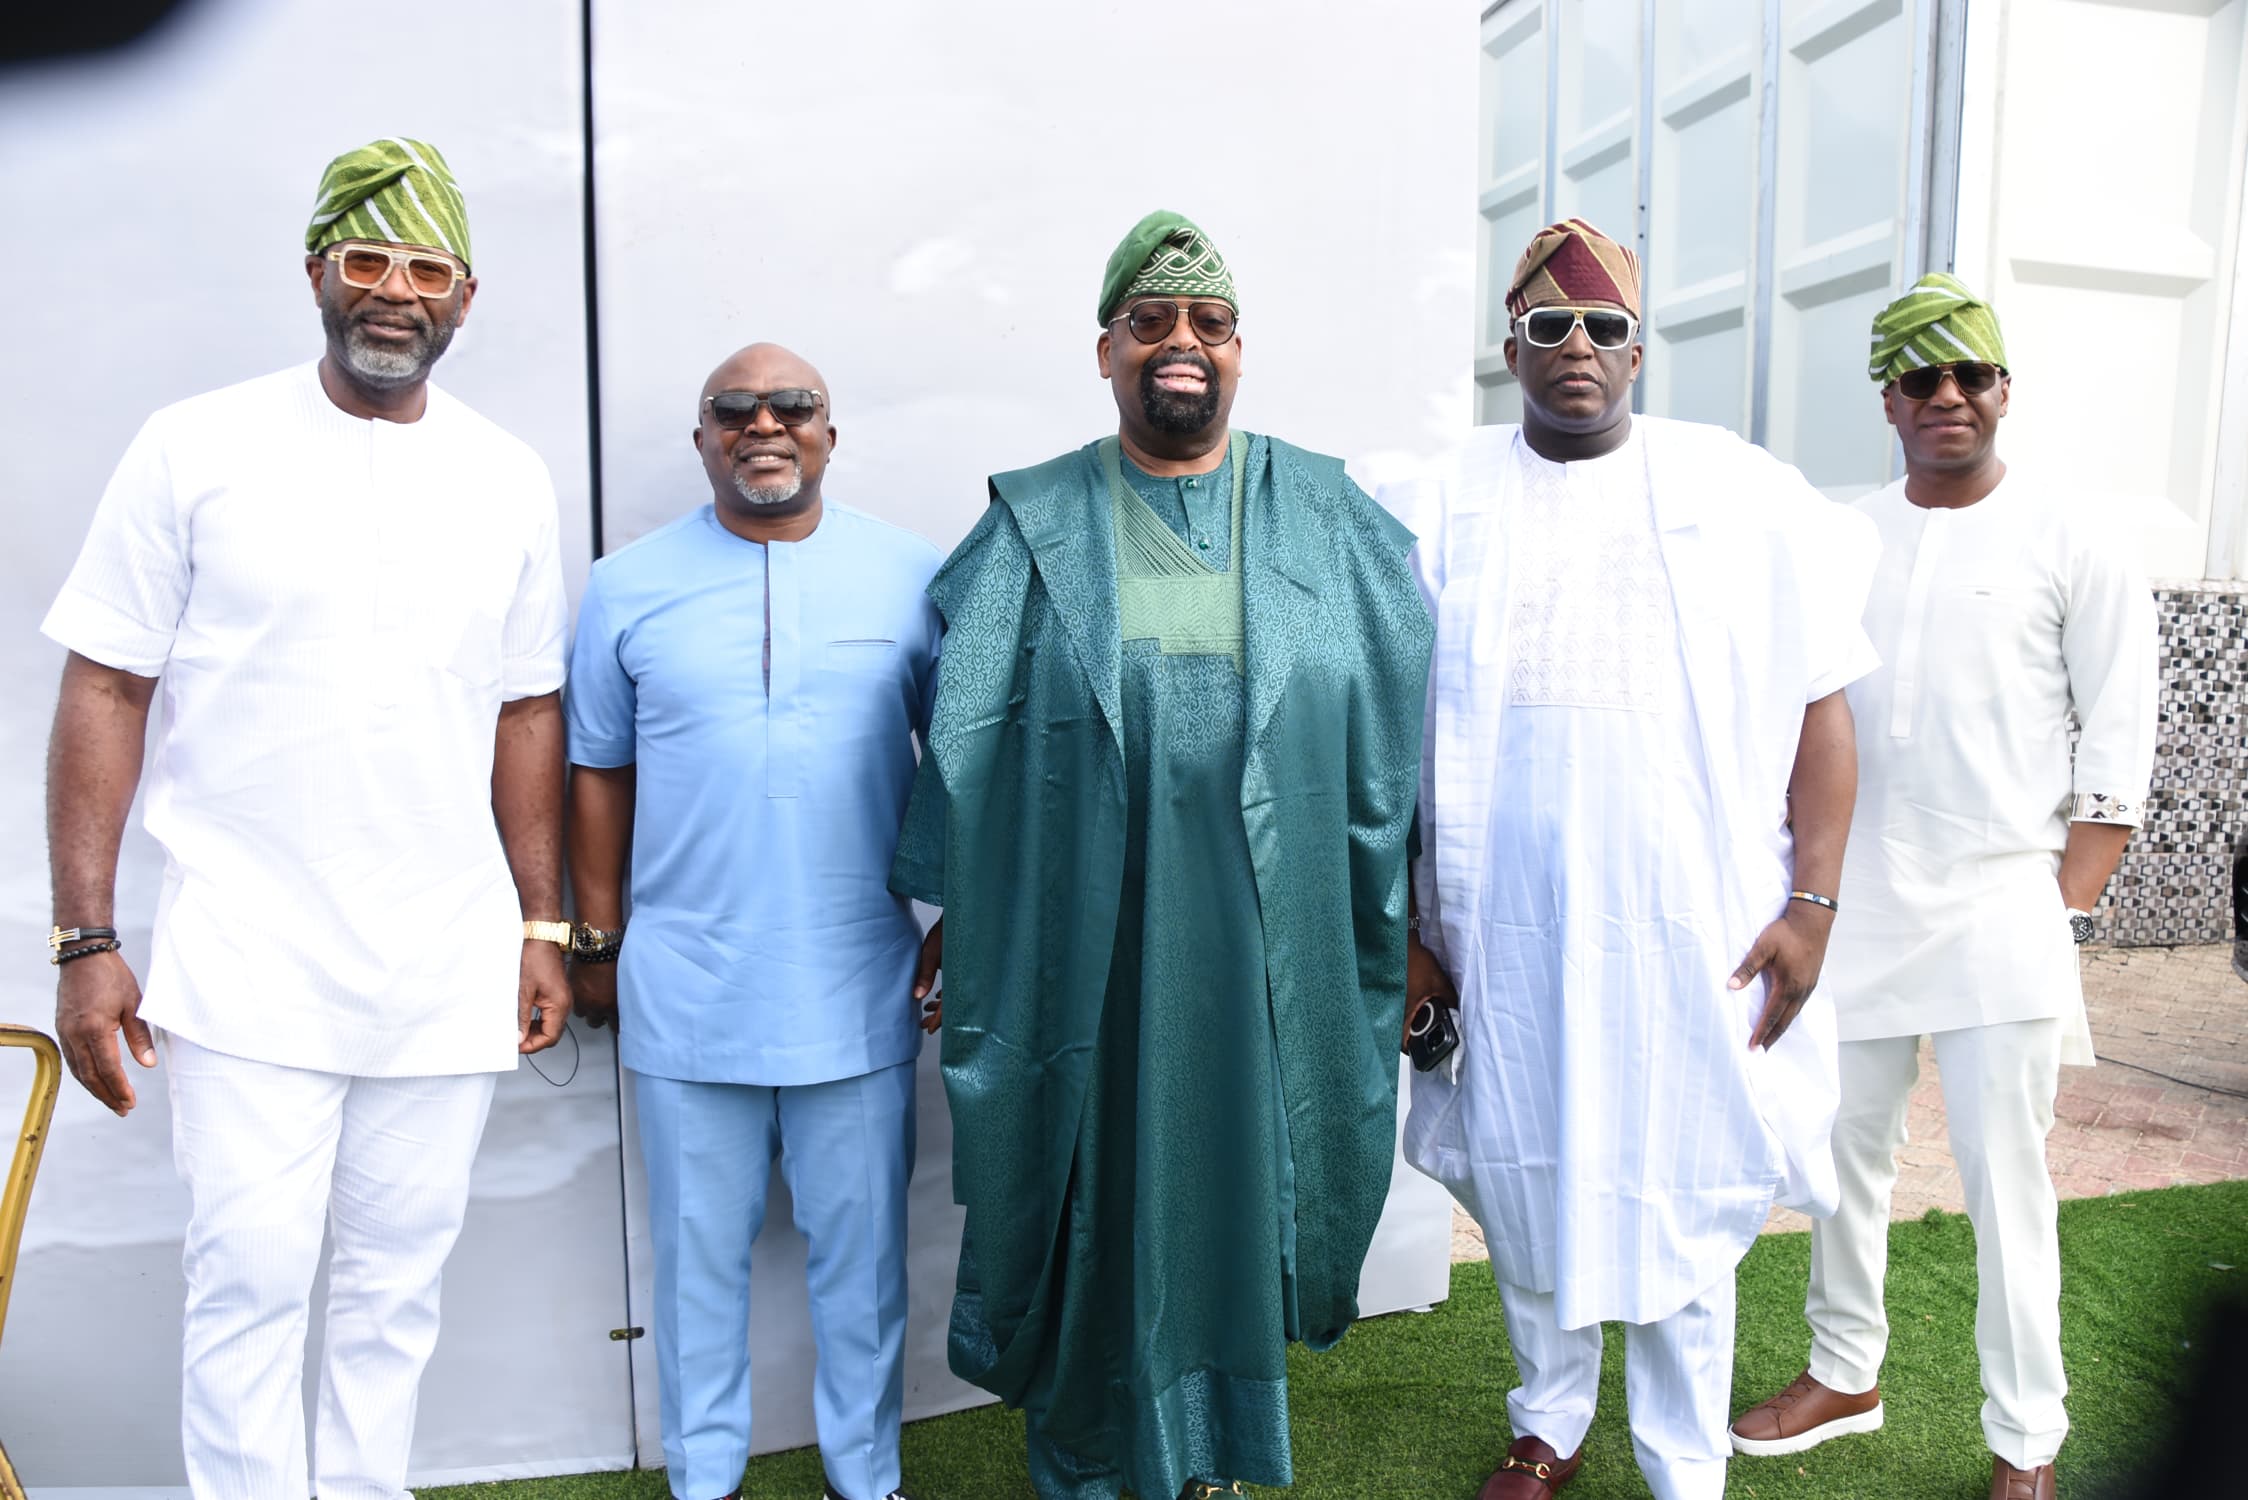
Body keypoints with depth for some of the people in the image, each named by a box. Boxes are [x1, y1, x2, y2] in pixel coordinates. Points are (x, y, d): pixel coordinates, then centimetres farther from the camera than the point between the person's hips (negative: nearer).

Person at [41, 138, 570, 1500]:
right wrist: (85, 941, -7)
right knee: (250, 1280, 1)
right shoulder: (199, 449, -2)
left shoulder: (510, 480, 6)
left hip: (448, 968, 3)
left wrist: (544, 926, 8)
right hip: (250, 962, -2)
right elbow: (105, 691, -2)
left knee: (399, 1279, 13)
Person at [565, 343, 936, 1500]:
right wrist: (596, 943, 7)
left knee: (861, 1248, 13)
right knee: (700, 1252, 15)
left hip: (859, 987, 0)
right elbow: (599, 774, 7)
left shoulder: (911, 575, 0)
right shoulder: (627, 587, 3)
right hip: (686, 992, 1)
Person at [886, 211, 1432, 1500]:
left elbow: (1398, 721, 6)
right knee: (1090, 1197, 10)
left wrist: (1408, 918, 4)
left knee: (1240, 1186, 13)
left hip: (1269, 948, 1)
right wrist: (955, 911, 1)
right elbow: (966, 734, 3)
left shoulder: (1328, 520, 5)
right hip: (1084, 947, -1)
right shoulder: (1033, 527, 3)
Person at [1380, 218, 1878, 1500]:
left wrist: (1812, 902, -5)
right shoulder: (1442, 509, 3)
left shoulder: (1743, 493, 2)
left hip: (1694, 932, -1)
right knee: (1529, 1189, 15)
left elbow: (1819, 705, 2)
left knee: (1681, 1205, 8)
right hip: (1507, 933, 2)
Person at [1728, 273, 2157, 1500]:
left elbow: (2118, 750, -2)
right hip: (1855, 905, 4)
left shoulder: (2072, 545, -1)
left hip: (1999, 912, -3)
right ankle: (1843, 1374, 31)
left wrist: (2066, 913, -8)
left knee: (2005, 1180, 1)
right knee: (1844, 1149, 13)